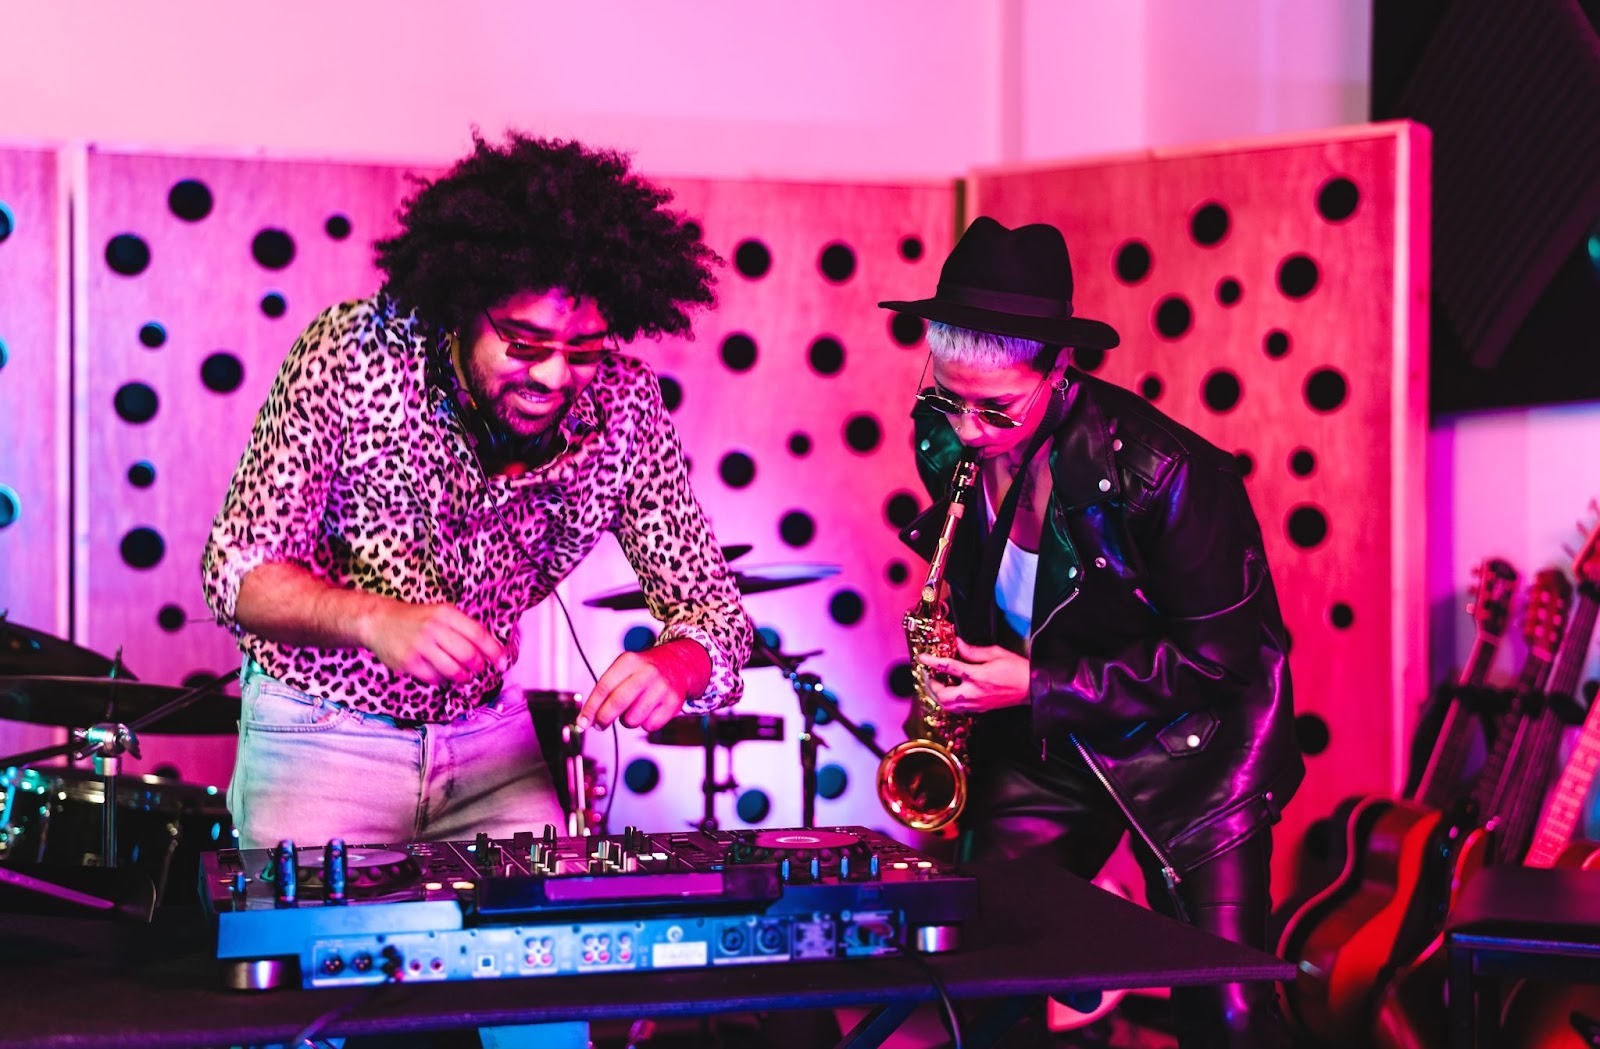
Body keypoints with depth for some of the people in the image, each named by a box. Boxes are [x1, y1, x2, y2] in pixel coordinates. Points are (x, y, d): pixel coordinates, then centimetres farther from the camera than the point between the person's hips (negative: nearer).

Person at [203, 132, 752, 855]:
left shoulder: (622, 406, -14)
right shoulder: (353, 354, -22)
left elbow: (713, 607, -10)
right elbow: (238, 569, -18)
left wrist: (677, 664, -35)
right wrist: (374, 619, -38)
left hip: (487, 731, 3)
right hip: (323, 724, -3)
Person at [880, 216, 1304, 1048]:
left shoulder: (1158, 471, -27)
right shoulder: (946, 442, -8)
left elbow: (1220, 656, -20)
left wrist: (1039, 687, -23)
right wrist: (959, 672, -4)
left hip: (1187, 746, -5)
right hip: (1040, 742, 5)